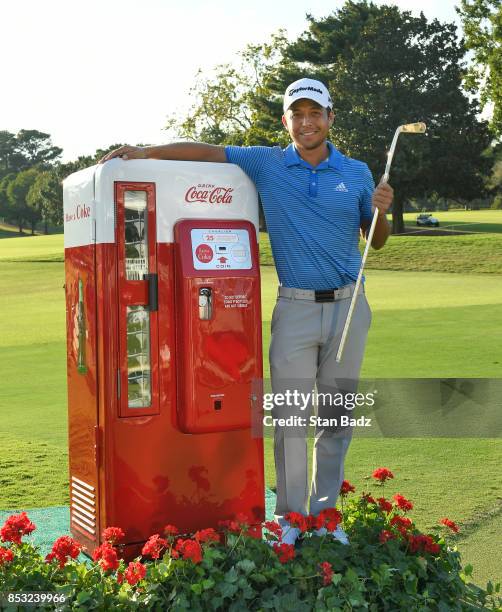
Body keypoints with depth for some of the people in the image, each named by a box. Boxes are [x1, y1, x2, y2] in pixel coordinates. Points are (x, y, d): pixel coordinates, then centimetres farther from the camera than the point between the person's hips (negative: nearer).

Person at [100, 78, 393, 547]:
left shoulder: (357, 173, 6)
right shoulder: (266, 164, 2)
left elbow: (376, 242, 13)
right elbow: (207, 151, 1)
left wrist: (381, 211, -7)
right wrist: (147, 151, -10)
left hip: (349, 305, 2)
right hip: (295, 308, -2)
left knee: (336, 418, 8)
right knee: (289, 417, -2)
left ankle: (324, 514, 21)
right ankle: (290, 519, 11)